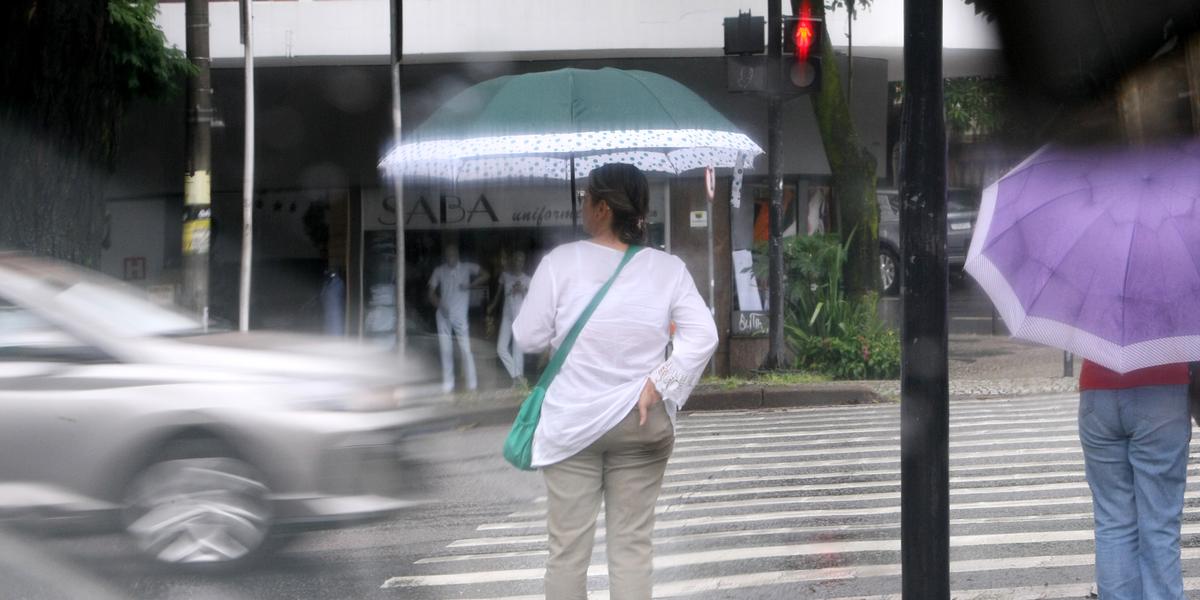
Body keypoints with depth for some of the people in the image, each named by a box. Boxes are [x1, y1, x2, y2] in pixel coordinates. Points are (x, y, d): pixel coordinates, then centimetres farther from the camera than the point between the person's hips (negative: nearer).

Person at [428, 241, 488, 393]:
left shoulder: (467, 268, 3)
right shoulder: (439, 271, 6)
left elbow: (485, 275, -2)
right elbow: (431, 293, 7)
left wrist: (470, 286, -11)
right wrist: (440, 306, -10)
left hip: (460, 316, -2)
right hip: (444, 315, 2)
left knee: (466, 349, -7)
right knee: (445, 350, 3)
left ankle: (472, 384, -2)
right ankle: (448, 383, 9)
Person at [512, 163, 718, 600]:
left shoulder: (562, 261, -8)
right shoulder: (668, 269, -1)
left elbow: (528, 338, -4)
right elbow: (703, 336, -7)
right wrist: (658, 386, -7)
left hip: (572, 422, -2)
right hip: (640, 423, 2)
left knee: (568, 546, 4)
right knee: (632, 545, 6)